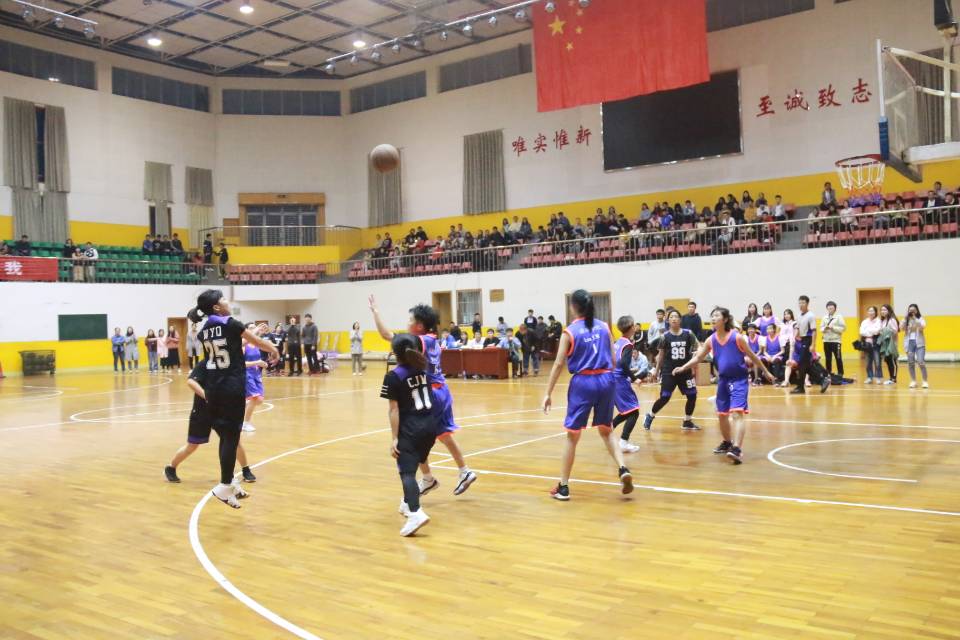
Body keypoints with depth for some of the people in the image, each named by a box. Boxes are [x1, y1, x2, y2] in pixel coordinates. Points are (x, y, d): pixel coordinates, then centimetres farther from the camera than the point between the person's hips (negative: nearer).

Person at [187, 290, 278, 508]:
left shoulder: (204, 330, 9)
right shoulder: (230, 323, -8)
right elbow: (256, 341, 2)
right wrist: (273, 350, 21)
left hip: (212, 388, 7)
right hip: (232, 388, -7)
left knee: (225, 436, 15)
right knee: (231, 436, -2)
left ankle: (228, 481, 22)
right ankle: (225, 486, -2)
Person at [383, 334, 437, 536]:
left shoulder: (393, 377, -10)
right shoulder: (422, 368, 5)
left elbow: (394, 410, -13)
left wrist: (394, 438, -12)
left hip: (410, 430, -7)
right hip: (430, 426, 7)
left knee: (407, 471, -12)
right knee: (413, 465, 25)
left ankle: (416, 513, -31)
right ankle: (409, 503, 41)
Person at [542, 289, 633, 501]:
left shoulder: (570, 331, -4)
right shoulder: (604, 327, 7)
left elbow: (559, 364, -6)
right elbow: (613, 360, 8)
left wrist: (548, 393, -3)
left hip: (583, 382, -4)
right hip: (606, 380, 4)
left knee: (572, 435, 5)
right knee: (606, 430, 21)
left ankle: (563, 487, 10)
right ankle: (623, 469, 1)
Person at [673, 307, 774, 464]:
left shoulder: (737, 337, -11)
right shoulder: (711, 340, 1)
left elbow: (752, 356, 0)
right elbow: (697, 358, 6)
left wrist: (765, 372, 8)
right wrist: (683, 368, -7)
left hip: (739, 380, -6)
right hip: (723, 380, 6)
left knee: (737, 413, -19)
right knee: (721, 414, 15)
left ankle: (737, 449, -25)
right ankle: (727, 442, 37)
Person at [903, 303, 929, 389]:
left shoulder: (921, 319, 2)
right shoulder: (906, 320, 6)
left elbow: (922, 327, -16)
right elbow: (903, 328, -9)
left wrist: (915, 318, -19)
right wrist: (906, 317, -12)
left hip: (919, 343, -2)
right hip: (909, 343, 2)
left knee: (921, 362, -11)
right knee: (911, 363, 4)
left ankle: (925, 381, -5)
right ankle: (913, 381, 13)